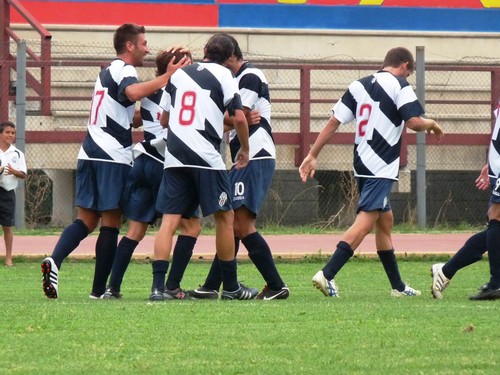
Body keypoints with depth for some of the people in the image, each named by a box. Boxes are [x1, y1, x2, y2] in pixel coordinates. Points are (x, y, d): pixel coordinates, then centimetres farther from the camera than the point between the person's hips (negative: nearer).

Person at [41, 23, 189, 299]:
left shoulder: (108, 72, 23)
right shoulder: (124, 71, -6)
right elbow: (133, 92, -30)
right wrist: (167, 77, -27)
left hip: (90, 153, 8)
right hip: (113, 157, -8)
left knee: (87, 220, 7)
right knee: (111, 224, -2)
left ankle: (54, 260, -18)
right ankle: (99, 290, -2)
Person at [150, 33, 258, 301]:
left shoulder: (179, 74, 17)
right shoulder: (223, 75, 2)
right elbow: (238, 118, -5)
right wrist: (245, 149, 11)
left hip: (174, 157, 4)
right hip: (206, 157, -4)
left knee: (169, 221, 0)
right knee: (224, 217, 8)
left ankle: (158, 286, -11)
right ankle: (230, 287, 13)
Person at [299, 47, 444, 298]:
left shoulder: (359, 86, 13)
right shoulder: (399, 86, -5)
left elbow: (333, 122, 10)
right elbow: (414, 122, -16)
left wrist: (312, 155, 11)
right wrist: (432, 124, 6)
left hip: (362, 164, 8)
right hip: (382, 167, -8)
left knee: (385, 220, 18)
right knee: (365, 221, -14)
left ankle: (398, 286, 24)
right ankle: (327, 275, -28)